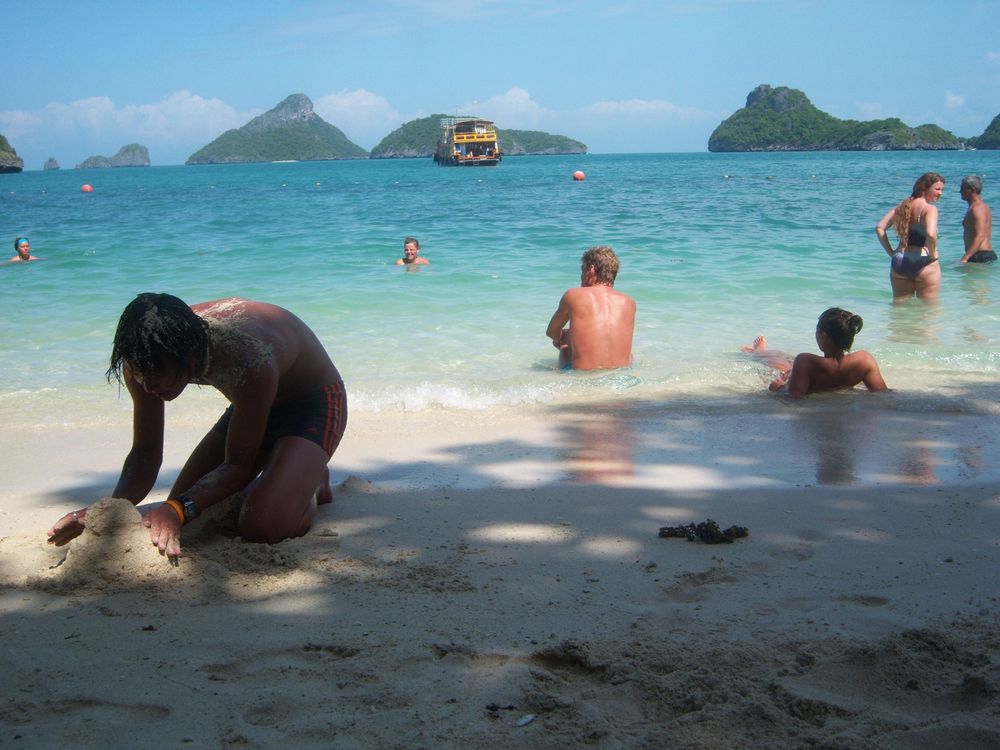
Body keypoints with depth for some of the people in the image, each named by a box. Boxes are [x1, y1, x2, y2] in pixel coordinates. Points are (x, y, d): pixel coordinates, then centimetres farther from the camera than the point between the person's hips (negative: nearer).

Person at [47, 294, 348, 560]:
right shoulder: (148, 357, -22)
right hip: (253, 406, 7)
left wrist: (177, 510, -46)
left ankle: (311, 485, 5)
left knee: (261, 526, -29)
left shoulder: (249, 360, -43)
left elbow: (238, 465, -32)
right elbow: (144, 454, -12)